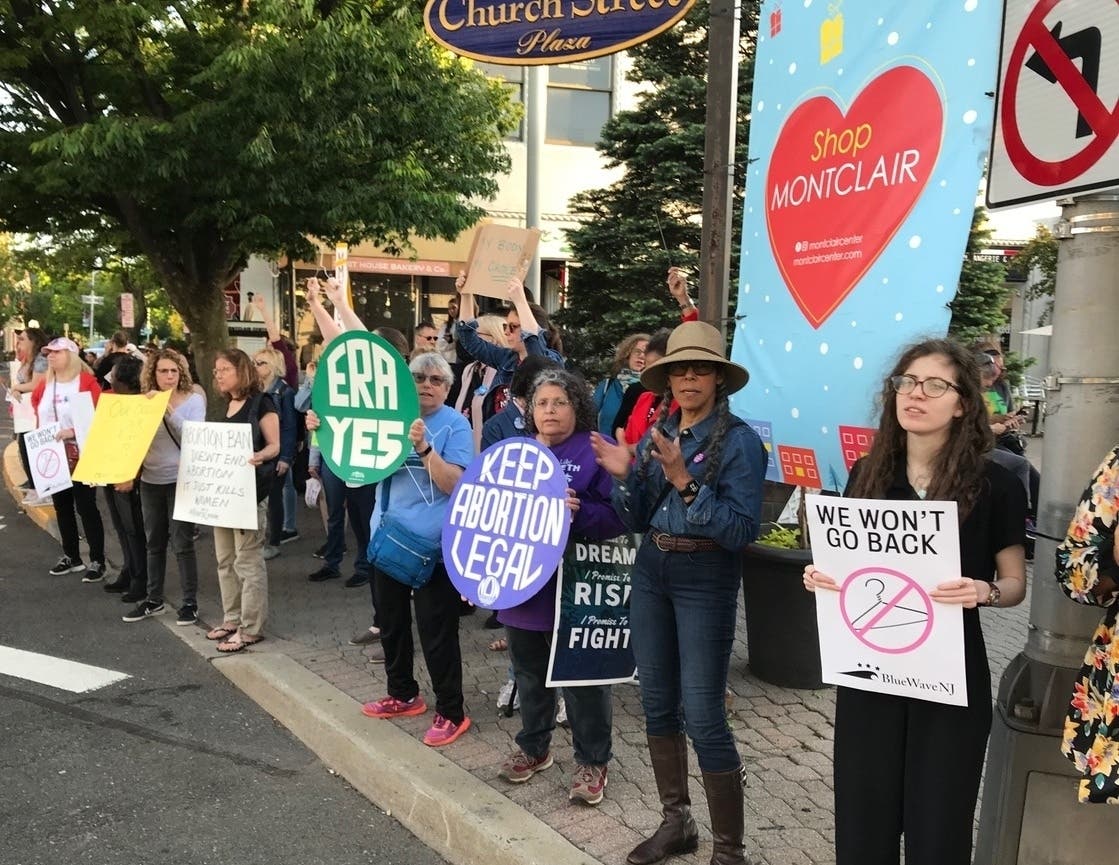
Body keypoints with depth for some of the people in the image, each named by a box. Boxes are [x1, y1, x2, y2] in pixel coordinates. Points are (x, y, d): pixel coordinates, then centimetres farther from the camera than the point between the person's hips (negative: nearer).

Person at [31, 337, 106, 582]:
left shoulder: (86, 382, -11)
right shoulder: (44, 385, 9)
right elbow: (39, 416, 19)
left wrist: (74, 431, -26)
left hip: (81, 456, -7)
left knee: (86, 507, -3)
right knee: (62, 506, 14)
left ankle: (97, 561, 4)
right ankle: (71, 557, 26)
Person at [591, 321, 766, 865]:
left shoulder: (738, 440, -12)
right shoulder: (655, 433, 5)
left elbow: (743, 529, -20)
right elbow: (636, 522, 7)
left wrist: (685, 482, -26)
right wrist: (624, 476, -10)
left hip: (706, 580, -6)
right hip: (650, 572, 6)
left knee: (702, 715, -4)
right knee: (657, 701, 14)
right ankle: (675, 822, 32)